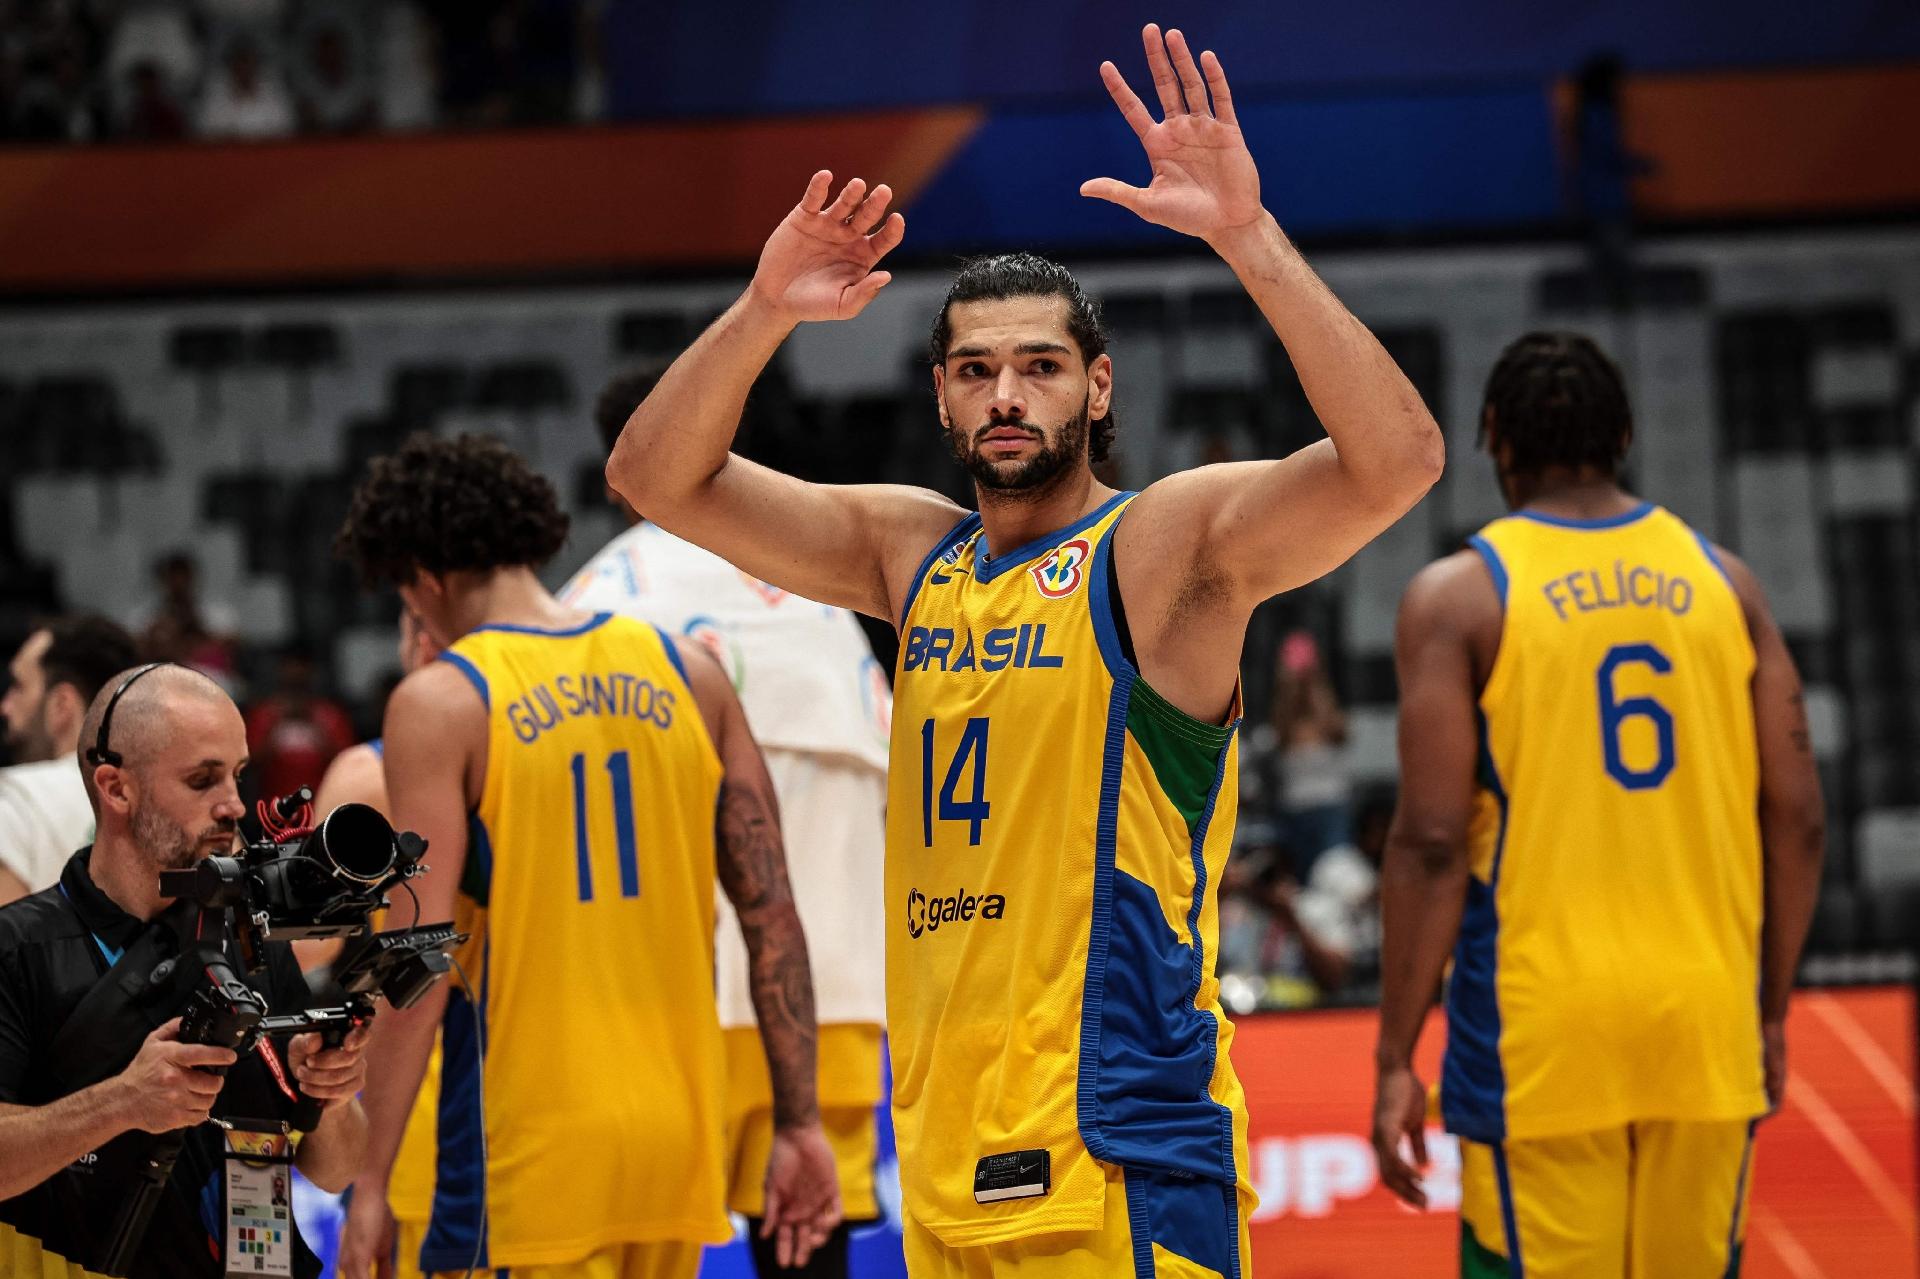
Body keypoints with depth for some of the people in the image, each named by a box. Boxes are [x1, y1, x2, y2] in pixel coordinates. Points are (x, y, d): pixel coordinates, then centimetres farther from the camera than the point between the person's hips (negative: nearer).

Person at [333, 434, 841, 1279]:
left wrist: (370, 1184, -9)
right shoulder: (687, 676, 8)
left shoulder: (441, 703, -7)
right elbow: (773, 916, 6)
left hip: (530, 1148, -6)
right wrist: (797, 1123, 9)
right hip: (677, 1135, 6)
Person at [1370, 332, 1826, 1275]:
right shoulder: (1722, 583, 7)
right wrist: (1771, 1013, 16)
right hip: (1705, 1019, 3)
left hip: (1540, 1027, -3)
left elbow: (1432, 842, -10)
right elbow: (1797, 818, 6)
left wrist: (1395, 1060, -5)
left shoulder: (1459, 596, -4)